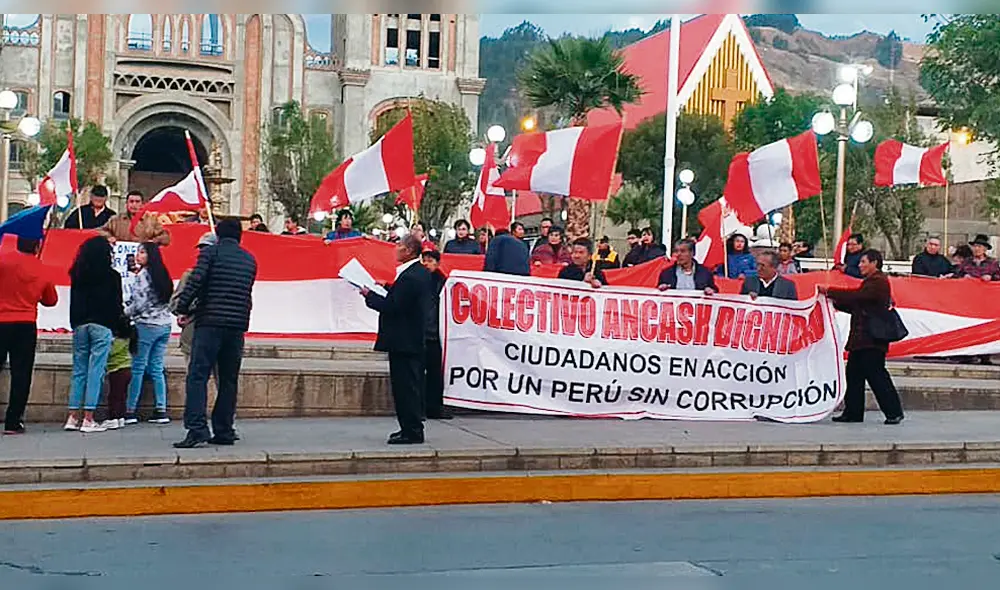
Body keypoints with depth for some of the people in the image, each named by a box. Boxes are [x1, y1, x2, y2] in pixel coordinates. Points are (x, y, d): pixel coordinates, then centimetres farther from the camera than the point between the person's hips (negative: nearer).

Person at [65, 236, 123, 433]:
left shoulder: (77, 274, 9)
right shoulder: (112, 276, -4)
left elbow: (74, 302, 14)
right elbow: (117, 305, 1)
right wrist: (116, 323, 14)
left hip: (79, 325, 4)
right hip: (102, 326, -4)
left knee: (79, 370, 9)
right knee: (96, 371, -4)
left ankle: (73, 417, 7)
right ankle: (88, 419, -6)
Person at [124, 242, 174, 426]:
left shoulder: (143, 274, -9)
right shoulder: (162, 274, 14)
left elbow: (140, 303, -13)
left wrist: (124, 313, 1)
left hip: (147, 325, -7)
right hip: (165, 325, 7)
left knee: (138, 368, -2)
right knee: (157, 369, 9)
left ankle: (130, 411, 0)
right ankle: (161, 410, 6)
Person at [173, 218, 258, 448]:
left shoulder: (210, 252, 1)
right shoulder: (249, 260, 16)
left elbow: (196, 280, -11)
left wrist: (182, 308, 2)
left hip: (210, 323, -4)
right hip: (238, 325, 5)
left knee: (198, 375, -6)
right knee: (229, 379, 10)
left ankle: (197, 428, -17)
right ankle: (223, 431, 10)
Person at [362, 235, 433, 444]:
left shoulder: (408, 277, -21)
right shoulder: (423, 273, 11)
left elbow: (392, 307, -22)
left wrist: (369, 295, -10)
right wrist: (389, 288, 10)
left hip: (404, 342, -10)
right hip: (417, 339, 10)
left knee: (405, 386, -5)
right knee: (412, 386, 15)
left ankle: (412, 431, -1)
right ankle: (412, 428, 23)